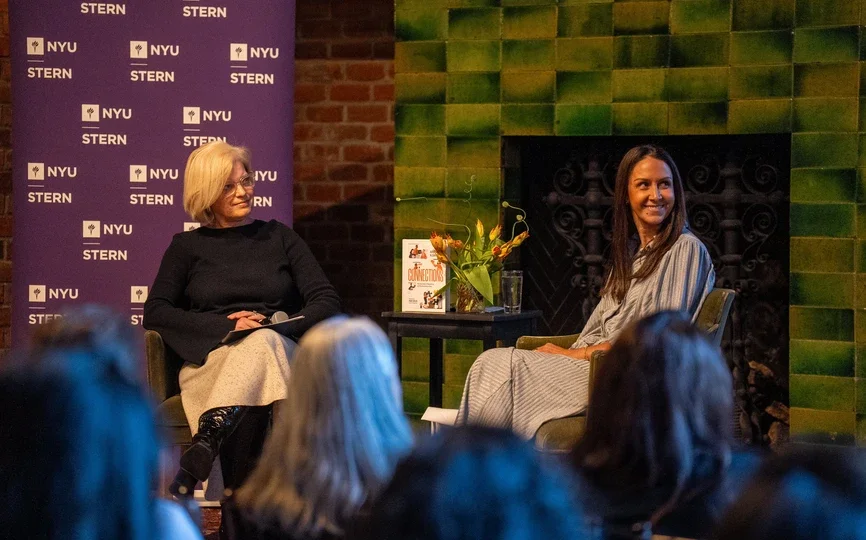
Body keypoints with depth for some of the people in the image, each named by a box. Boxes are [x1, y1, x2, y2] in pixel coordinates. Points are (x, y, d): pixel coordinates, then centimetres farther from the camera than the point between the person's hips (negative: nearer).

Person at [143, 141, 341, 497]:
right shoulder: (188, 246, 19)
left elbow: (326, 301, 13)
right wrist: (228, 326, -9)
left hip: (280, 353, 1)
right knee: (256, 345, -37)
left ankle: (203, 447, -55)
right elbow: (155, 313, 5)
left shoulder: (279, 237, 22)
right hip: (211, 359, -1)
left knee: (262, 343, -37)